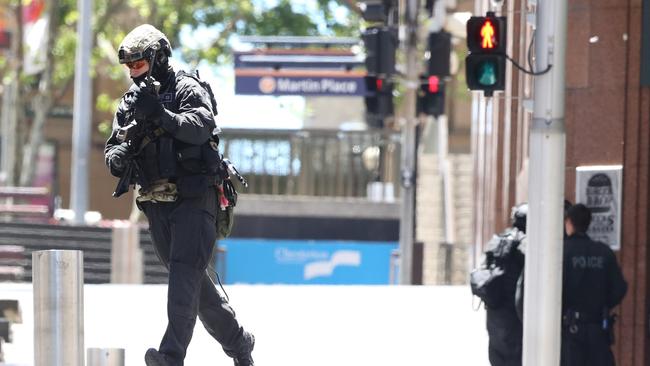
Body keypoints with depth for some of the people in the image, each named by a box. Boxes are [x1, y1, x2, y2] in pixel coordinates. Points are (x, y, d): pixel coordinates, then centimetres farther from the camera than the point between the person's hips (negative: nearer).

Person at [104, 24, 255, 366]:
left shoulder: (187, 89, -5)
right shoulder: (130, 101, 15)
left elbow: (202, 127, -23)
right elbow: (113, 147, 14)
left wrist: (160, 114, -35)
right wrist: (116, 157, -10)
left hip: (193, 199, -7)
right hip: (157, 204, 7)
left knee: (184, 272, -19)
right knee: (191, 279, 12)